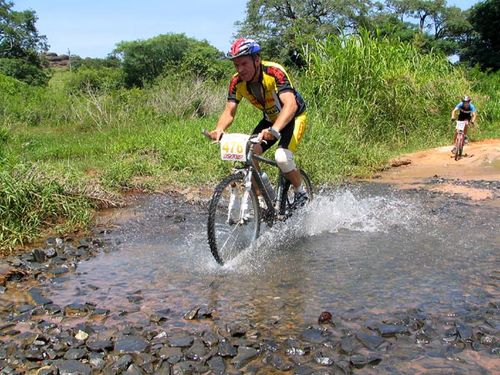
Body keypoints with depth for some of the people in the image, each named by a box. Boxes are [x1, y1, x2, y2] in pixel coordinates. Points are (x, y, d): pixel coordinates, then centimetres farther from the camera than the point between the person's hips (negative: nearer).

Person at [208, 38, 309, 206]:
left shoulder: (274, 72, -31)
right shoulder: (237, 82, -15)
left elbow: (290, 105, -43)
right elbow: (229, 112, -18)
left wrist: (274, 130, -60)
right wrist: (218, 130, -40)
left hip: (294, 117, -5)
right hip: (270, 118, 5)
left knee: (282, 157, -27)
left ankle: (301, 193, 1)